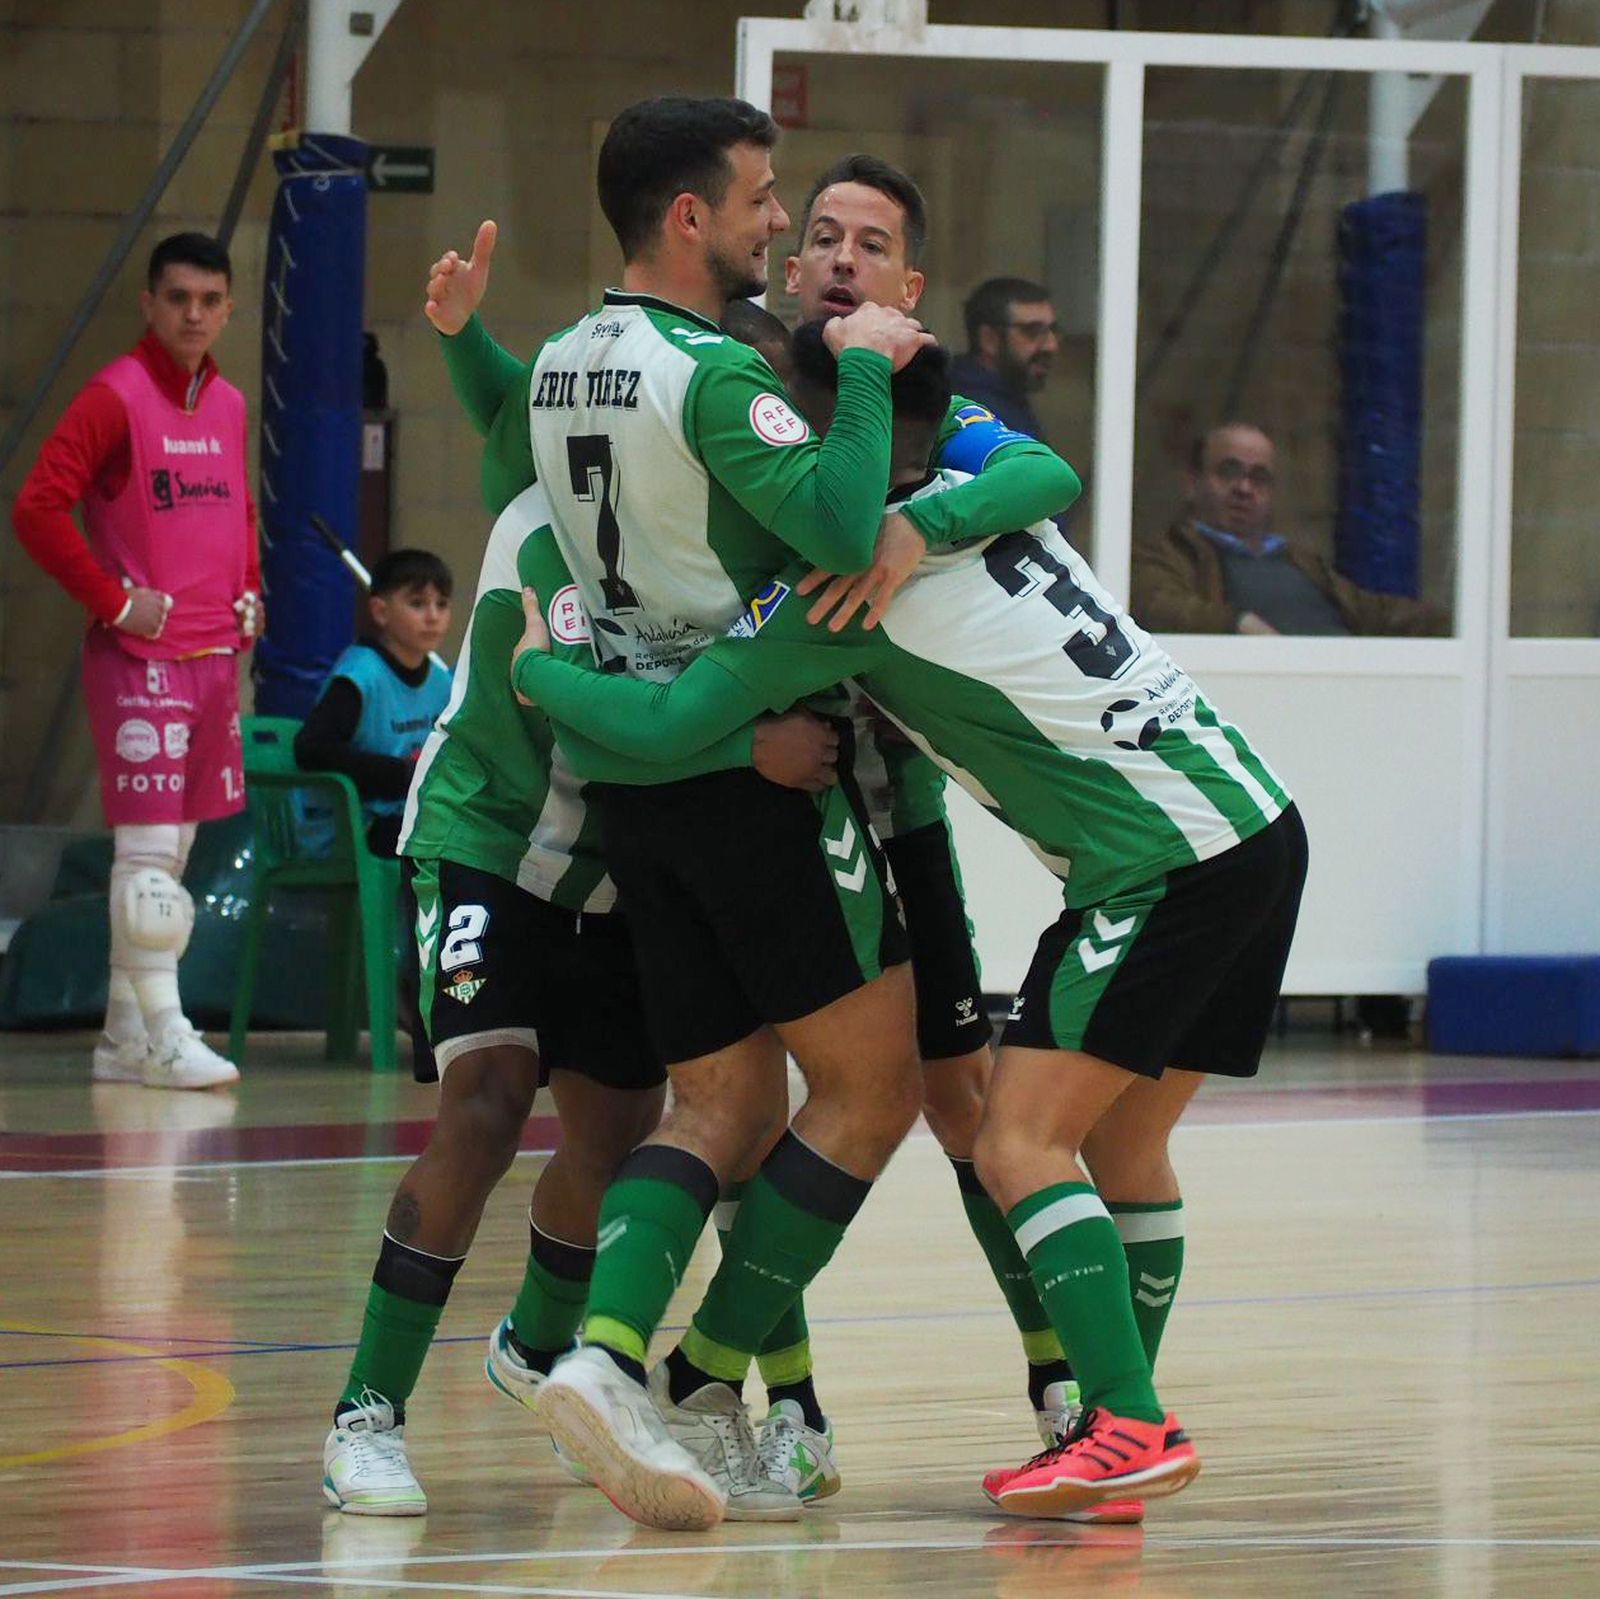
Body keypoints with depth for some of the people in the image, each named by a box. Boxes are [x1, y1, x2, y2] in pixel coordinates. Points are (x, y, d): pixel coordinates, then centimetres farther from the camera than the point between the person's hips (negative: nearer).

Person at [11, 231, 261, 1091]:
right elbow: (38, 509, -16)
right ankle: (161, 1034, -9)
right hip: (140, 657, -8)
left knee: (172, 846, 10)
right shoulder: (115, 397, -10)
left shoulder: (227, 405, 13)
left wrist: (247, 593, 13)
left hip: (214, 654, 8)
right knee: (149, 843, -10)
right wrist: (114, 601, -15)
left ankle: (123, 1034, 17)